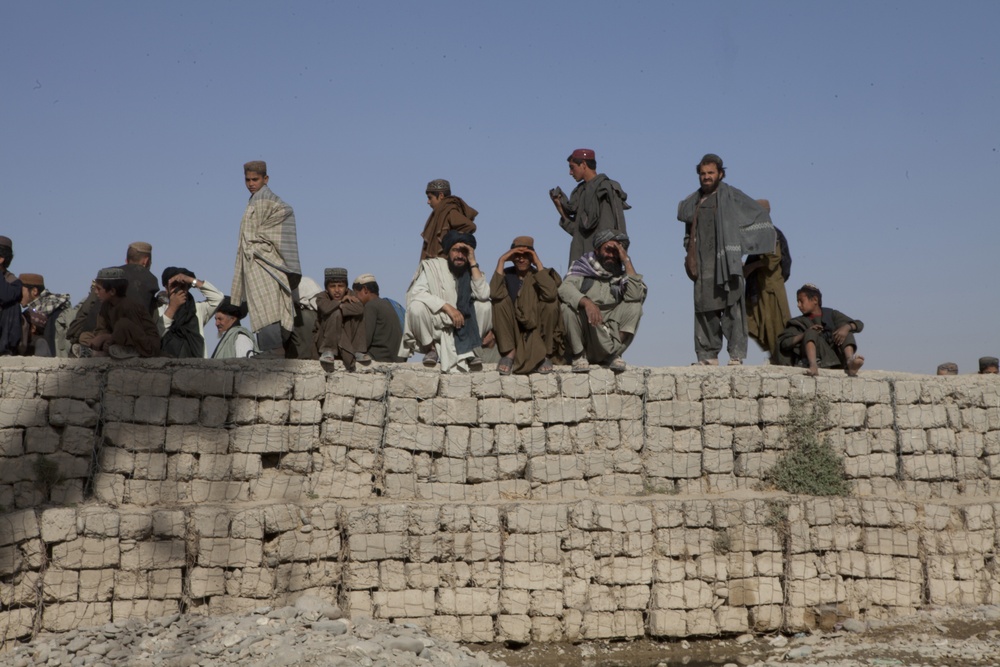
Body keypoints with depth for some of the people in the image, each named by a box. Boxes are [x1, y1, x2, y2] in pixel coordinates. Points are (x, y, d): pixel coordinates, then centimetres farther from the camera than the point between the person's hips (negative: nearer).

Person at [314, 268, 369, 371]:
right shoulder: (321, 297, -6)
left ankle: (357, 352, -16)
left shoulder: (350, 295, 1)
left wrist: (340, 306, -19)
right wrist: (342, 301, -18)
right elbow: (326, 308, -31)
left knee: (358, 312, -15)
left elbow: (359, 308, -22)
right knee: (336, 313, -27)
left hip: (349, 342, 4)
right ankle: (328, 351, -22)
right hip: (325, 341, -3)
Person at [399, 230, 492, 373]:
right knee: (417, 306, -31)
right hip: (434, 326, -3)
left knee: (485, 306, -18)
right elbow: (416, 292, -23)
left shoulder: (472, 271, 1)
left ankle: (468, 350, -5)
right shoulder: (433, 266, -9)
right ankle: (431, 348, -8)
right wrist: (447, 307, -29)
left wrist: (473, 263, -17)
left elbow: (483, 294, -18)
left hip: (460, 328, 3)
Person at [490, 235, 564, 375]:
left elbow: (550, 294, -26)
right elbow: (494, 294, -24)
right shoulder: (506, 274, -1)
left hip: (537, 330, 0)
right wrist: (501, 261, -20)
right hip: (513, 330, 0)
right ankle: (509, 352, -16)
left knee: (551, 303, -24)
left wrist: (538, 263, -21)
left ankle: (546, 355, -11)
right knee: (501, 301, -22)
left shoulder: (540, 274, -2)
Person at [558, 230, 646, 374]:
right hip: (583, 335, -2)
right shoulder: (583, 266, 1)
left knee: (635, 305, -14)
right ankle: (579, 355, -9)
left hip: (609, 336, 2)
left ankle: (614, 353, -3)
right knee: (569, 306, -28)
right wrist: (586, 302, -38)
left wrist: (627, 261, -12)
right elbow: (565, 288, -20)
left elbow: (636, 295, -16)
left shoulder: (621, 273, 6)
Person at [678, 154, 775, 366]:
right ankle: (708, 355, 6)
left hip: (726, 261, -4)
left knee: (731, 307, -9)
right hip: (702, 264, 4)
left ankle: (736, 354, -10)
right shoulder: (694, 201, 17)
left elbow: (759, 214, 7)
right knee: (704, 309, 2)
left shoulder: (731, 196, 4)